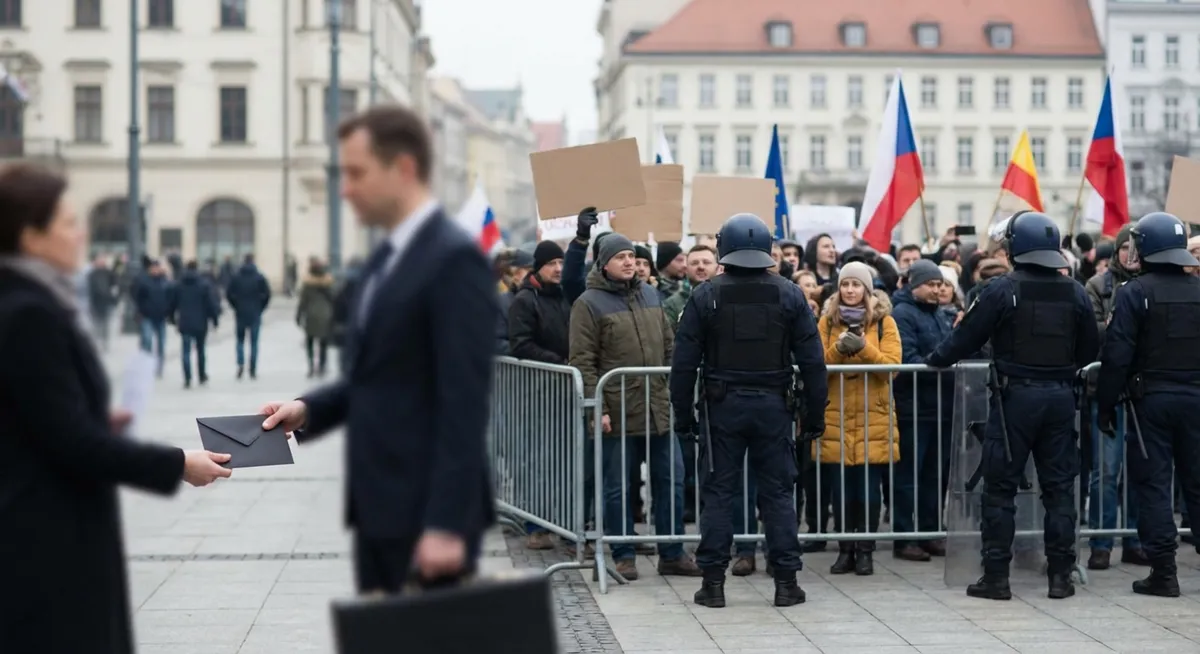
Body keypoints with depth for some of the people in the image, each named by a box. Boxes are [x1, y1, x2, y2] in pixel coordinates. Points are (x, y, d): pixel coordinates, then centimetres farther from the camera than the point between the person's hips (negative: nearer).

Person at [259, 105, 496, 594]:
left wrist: (447, 523, -23)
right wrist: (308, 409, 4)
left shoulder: (454, 258, -14)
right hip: (380, 505, 9)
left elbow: (464, 401, -19)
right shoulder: (387, 257, 15)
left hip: (429, 511, -9)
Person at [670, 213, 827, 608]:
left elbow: (684, 362, -3)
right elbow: (812, 360, 1)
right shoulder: (789, 295, 0)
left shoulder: (705, 297, -3)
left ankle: (713, 581, 5)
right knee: (777, 493, 6)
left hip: (723, 406, -1)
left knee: (718, 492, 5)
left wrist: (683, 413, 5)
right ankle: (785, 582, 8)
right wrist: (815, 413, 8)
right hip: (774, 405, 1)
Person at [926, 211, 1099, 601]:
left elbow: (966, 338, -6)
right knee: (1059, 486, 9)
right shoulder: (1075, 293, 4)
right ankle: (1061, 575, 10)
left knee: (1000, 488, 2)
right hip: (1061, 397, 4)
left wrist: (935, 361, 12)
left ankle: (996, 576, 3)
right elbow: (1090, 351, 9)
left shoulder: (1002, 290, -9)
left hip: (1016, 396, -4)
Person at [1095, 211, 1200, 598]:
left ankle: (1163, 572, 0)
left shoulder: (1135, 291, -9)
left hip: (1151, 399, -4)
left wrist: (1106, 405, -6)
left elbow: (1117, 354, -12)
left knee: (1152, 485, 1)